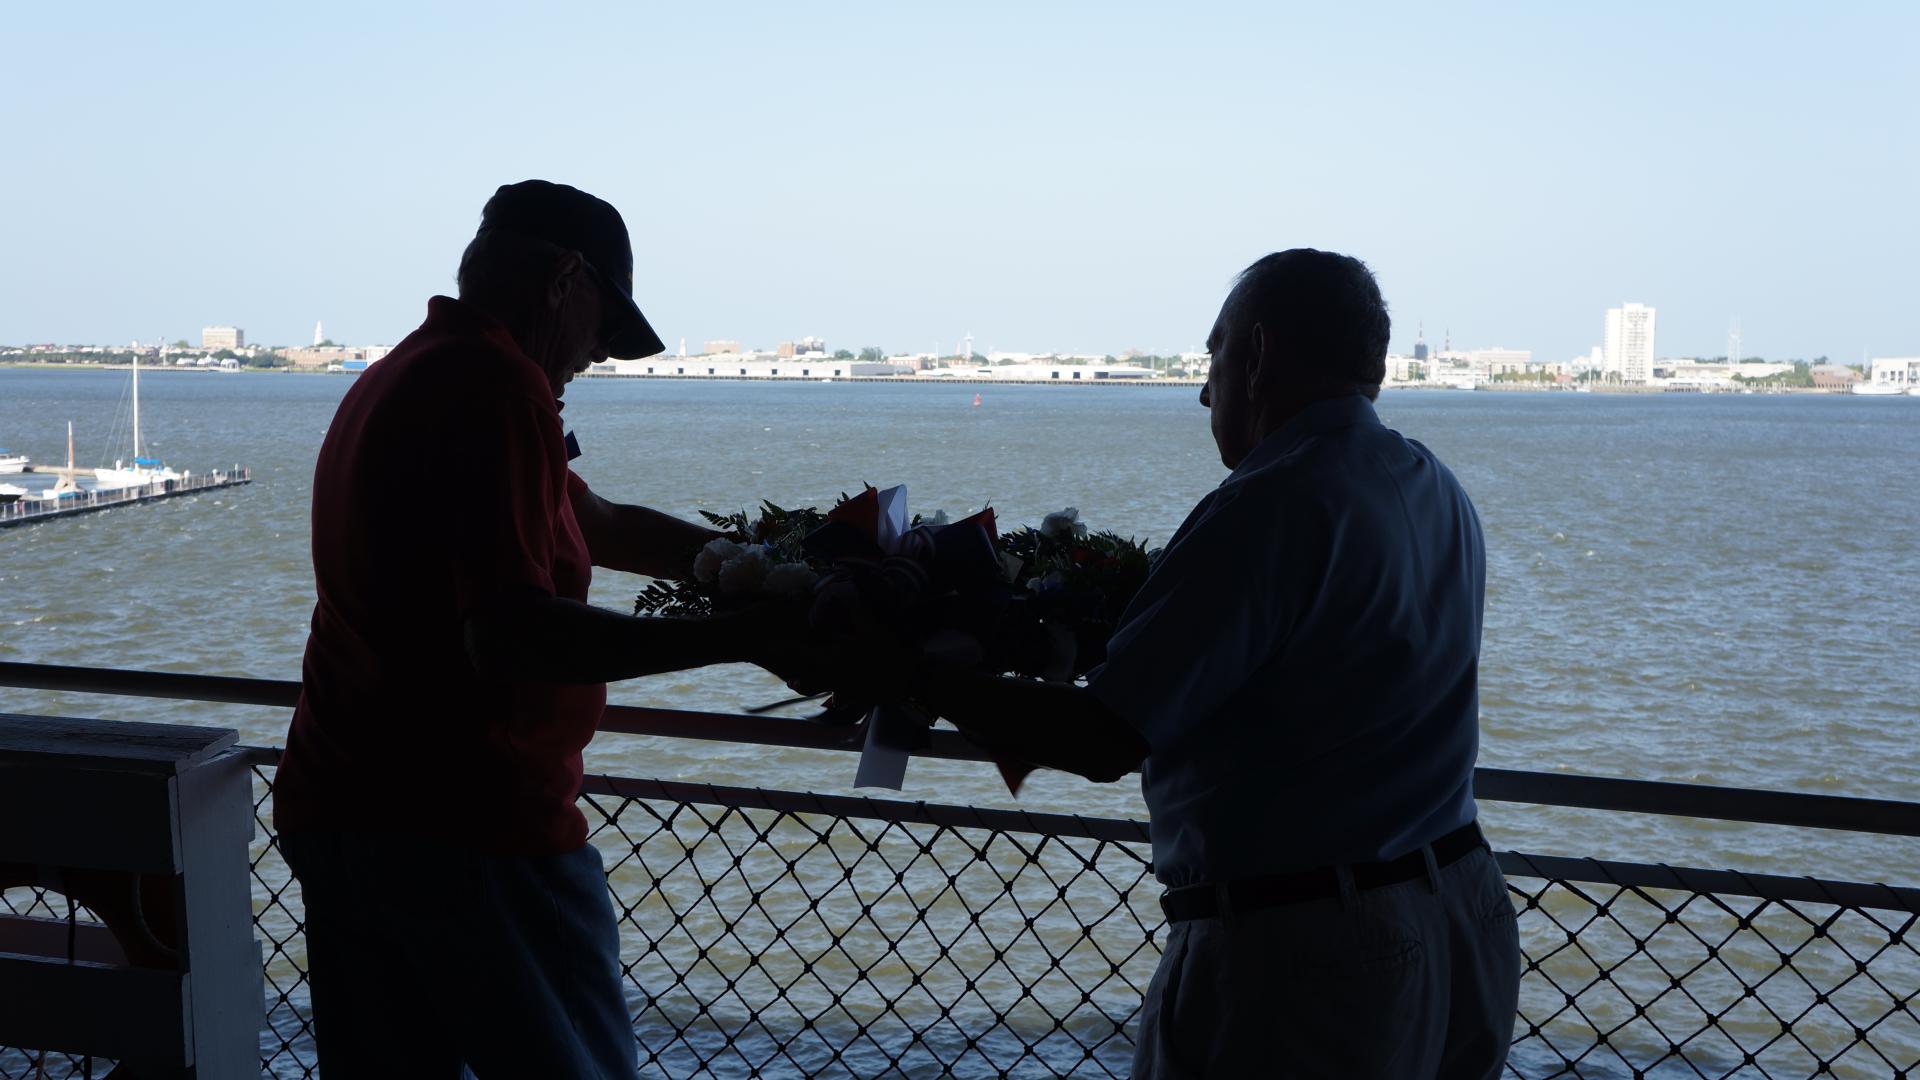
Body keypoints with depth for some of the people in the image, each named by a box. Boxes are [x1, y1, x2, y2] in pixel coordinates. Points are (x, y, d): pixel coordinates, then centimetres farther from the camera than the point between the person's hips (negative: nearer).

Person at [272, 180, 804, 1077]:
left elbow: (601, 524, 21)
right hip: (469, 826, -10)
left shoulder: (400, 378, 17)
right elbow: (510, 634, -25)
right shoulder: (499, 385, -16)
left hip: (334, 812, 10)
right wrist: (737, 636, -23)